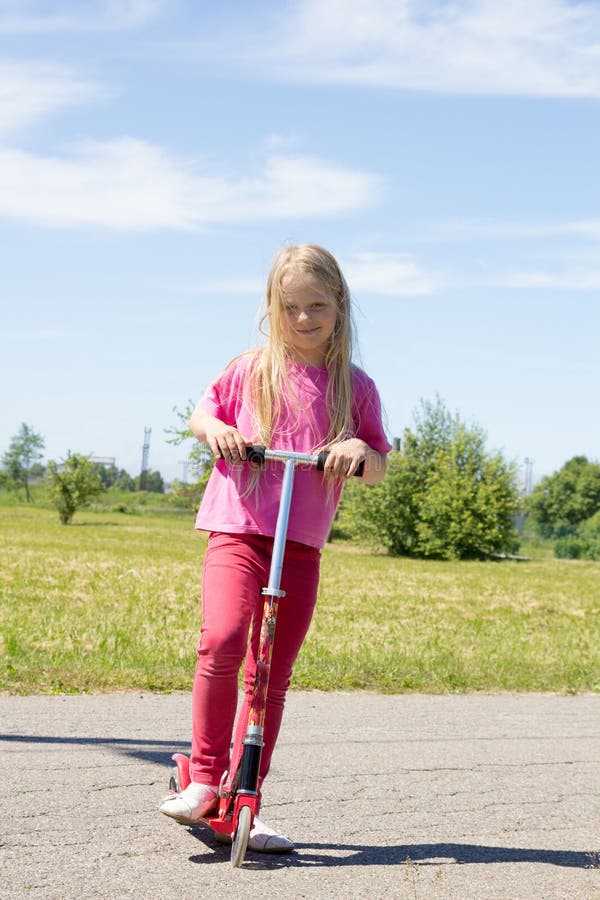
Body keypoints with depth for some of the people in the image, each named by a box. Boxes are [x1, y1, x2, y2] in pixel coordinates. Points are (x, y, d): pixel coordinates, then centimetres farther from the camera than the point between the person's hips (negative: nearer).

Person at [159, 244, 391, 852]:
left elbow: (379, 471, 11)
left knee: (271, 676, 5)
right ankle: (203, 779, -10)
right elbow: (201, 413, 19)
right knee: (221, 641, -25)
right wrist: (213, 430, -4)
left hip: (301, 546, 2)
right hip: (237, 530, -2)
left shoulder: (354, 387, 8)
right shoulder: (250, 371, 6)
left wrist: (360, 449, -12)